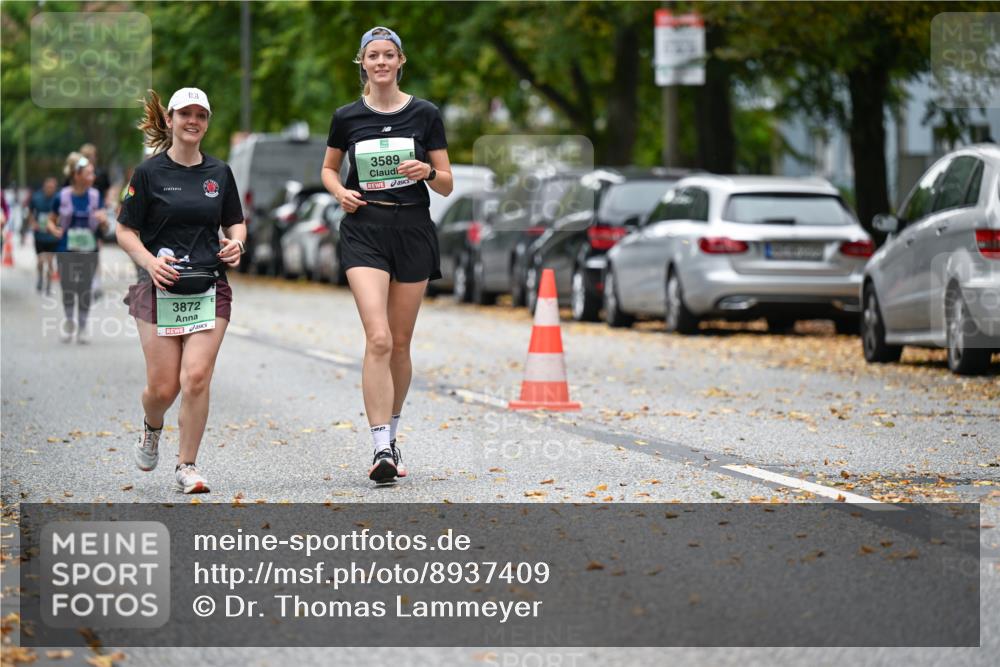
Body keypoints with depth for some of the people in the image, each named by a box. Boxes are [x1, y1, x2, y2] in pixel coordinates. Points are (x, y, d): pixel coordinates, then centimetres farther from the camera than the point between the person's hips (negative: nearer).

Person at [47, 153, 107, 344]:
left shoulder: (95, 196, 0)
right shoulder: (62, 197, -5)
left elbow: (105, 227, 4)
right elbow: (51, 221, 6)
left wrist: (103, 219, -18)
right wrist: (55, 231, -15)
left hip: (88, 250, 1)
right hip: (66, 250, -1)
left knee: (85, 289, 1)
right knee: (68, 288, 2)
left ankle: (82, 326, 14)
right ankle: (69, 321, 25)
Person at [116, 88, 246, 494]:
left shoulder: (219, 173, 9)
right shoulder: (149, 173, -1)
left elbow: (235, 222, 20)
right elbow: (125, 231, 1)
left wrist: (236, 243, -3)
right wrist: (150, 261, -16)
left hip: (209, 290, 2)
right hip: (160, 290, -2)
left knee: (196, 378, -12)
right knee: (163, 386, -2)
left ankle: (187, 466, 1)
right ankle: (152, 428, 34)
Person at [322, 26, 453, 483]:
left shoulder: (424, 114, 2)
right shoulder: (347, 117, 3)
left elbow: (446, 185, 5)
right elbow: (328, 168, 18)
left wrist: (427, 171, -16)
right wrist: (340, 192, -2)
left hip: (413, 231, 1)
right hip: (364, 230, -1)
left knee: (400, 343, 8)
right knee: (378, 339, -17)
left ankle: (391, 434, 28)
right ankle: (382, 449, -20)